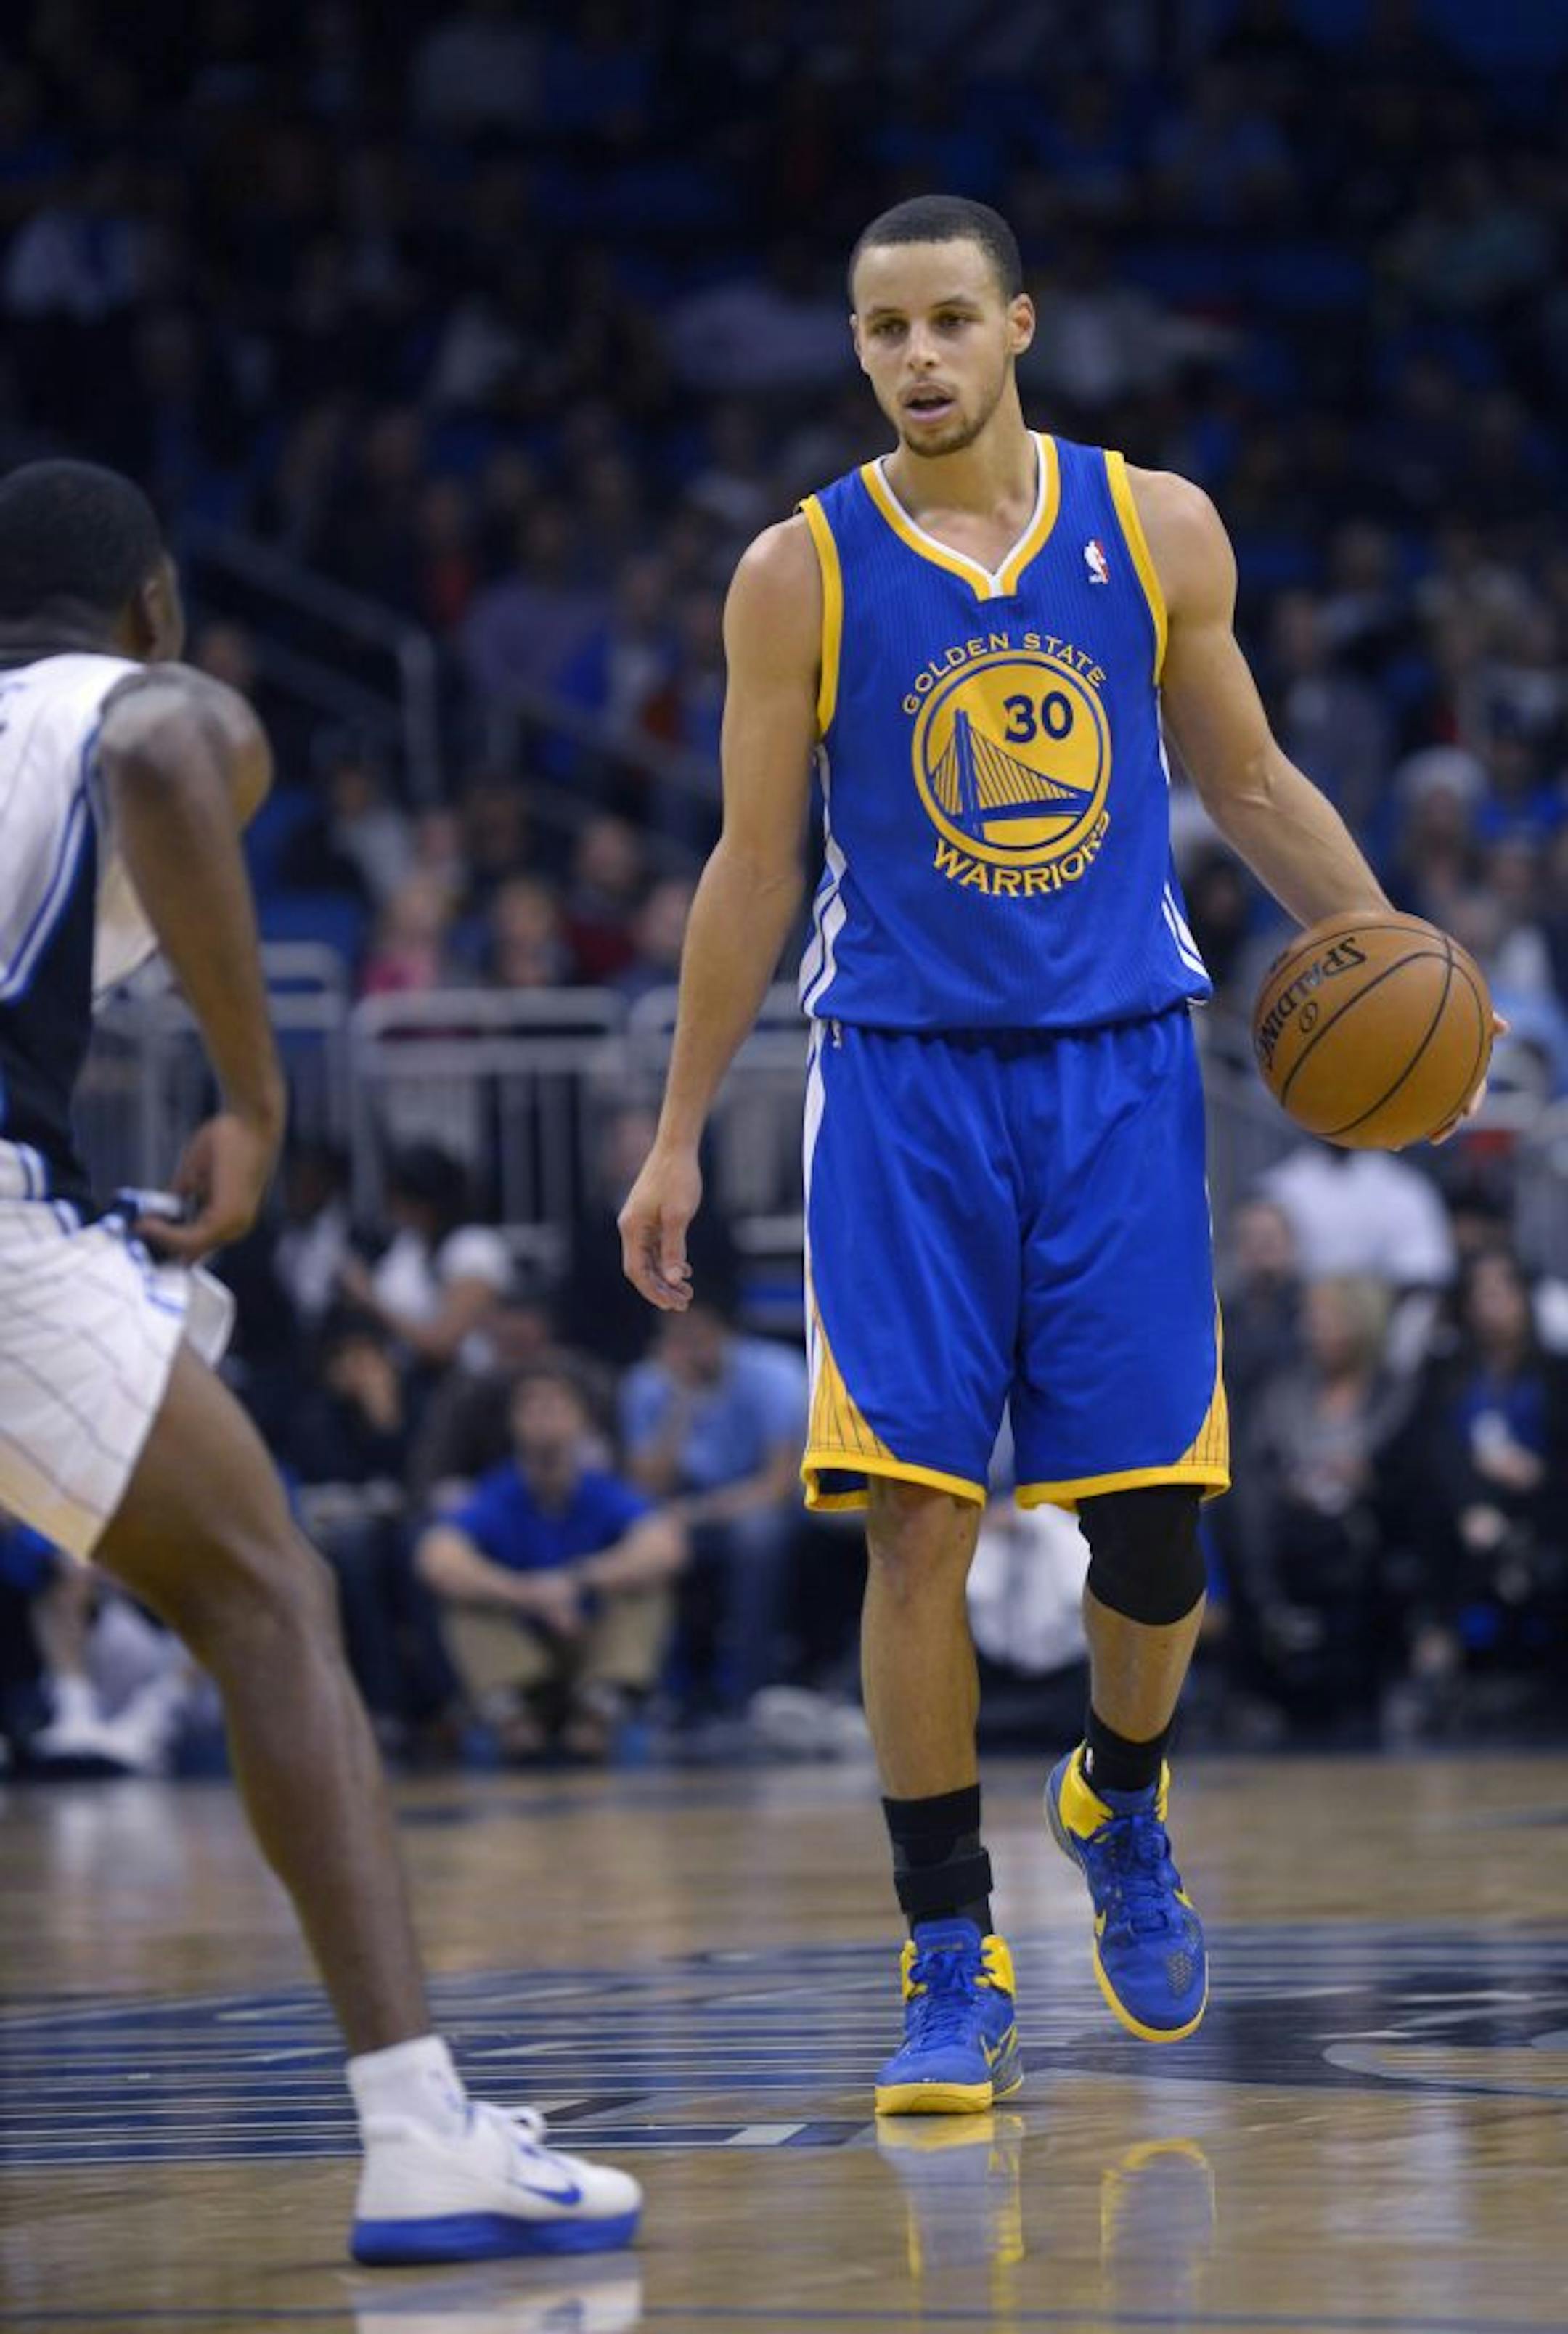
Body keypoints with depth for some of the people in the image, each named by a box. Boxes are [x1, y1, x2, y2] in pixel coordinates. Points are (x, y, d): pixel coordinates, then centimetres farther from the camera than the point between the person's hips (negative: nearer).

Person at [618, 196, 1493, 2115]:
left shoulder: (1157, 532, 3)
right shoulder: (801, 574, -1)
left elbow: (1246, 782, 14)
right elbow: (755, 865, 5)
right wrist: (680, 1140, 4)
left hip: (1119, 1072, 1)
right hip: (902, 1077, -1)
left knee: (1152, 1524, 0)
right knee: (916, 1520, -9)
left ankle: (1119, 1806, 32)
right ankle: (955, 1973, -1)